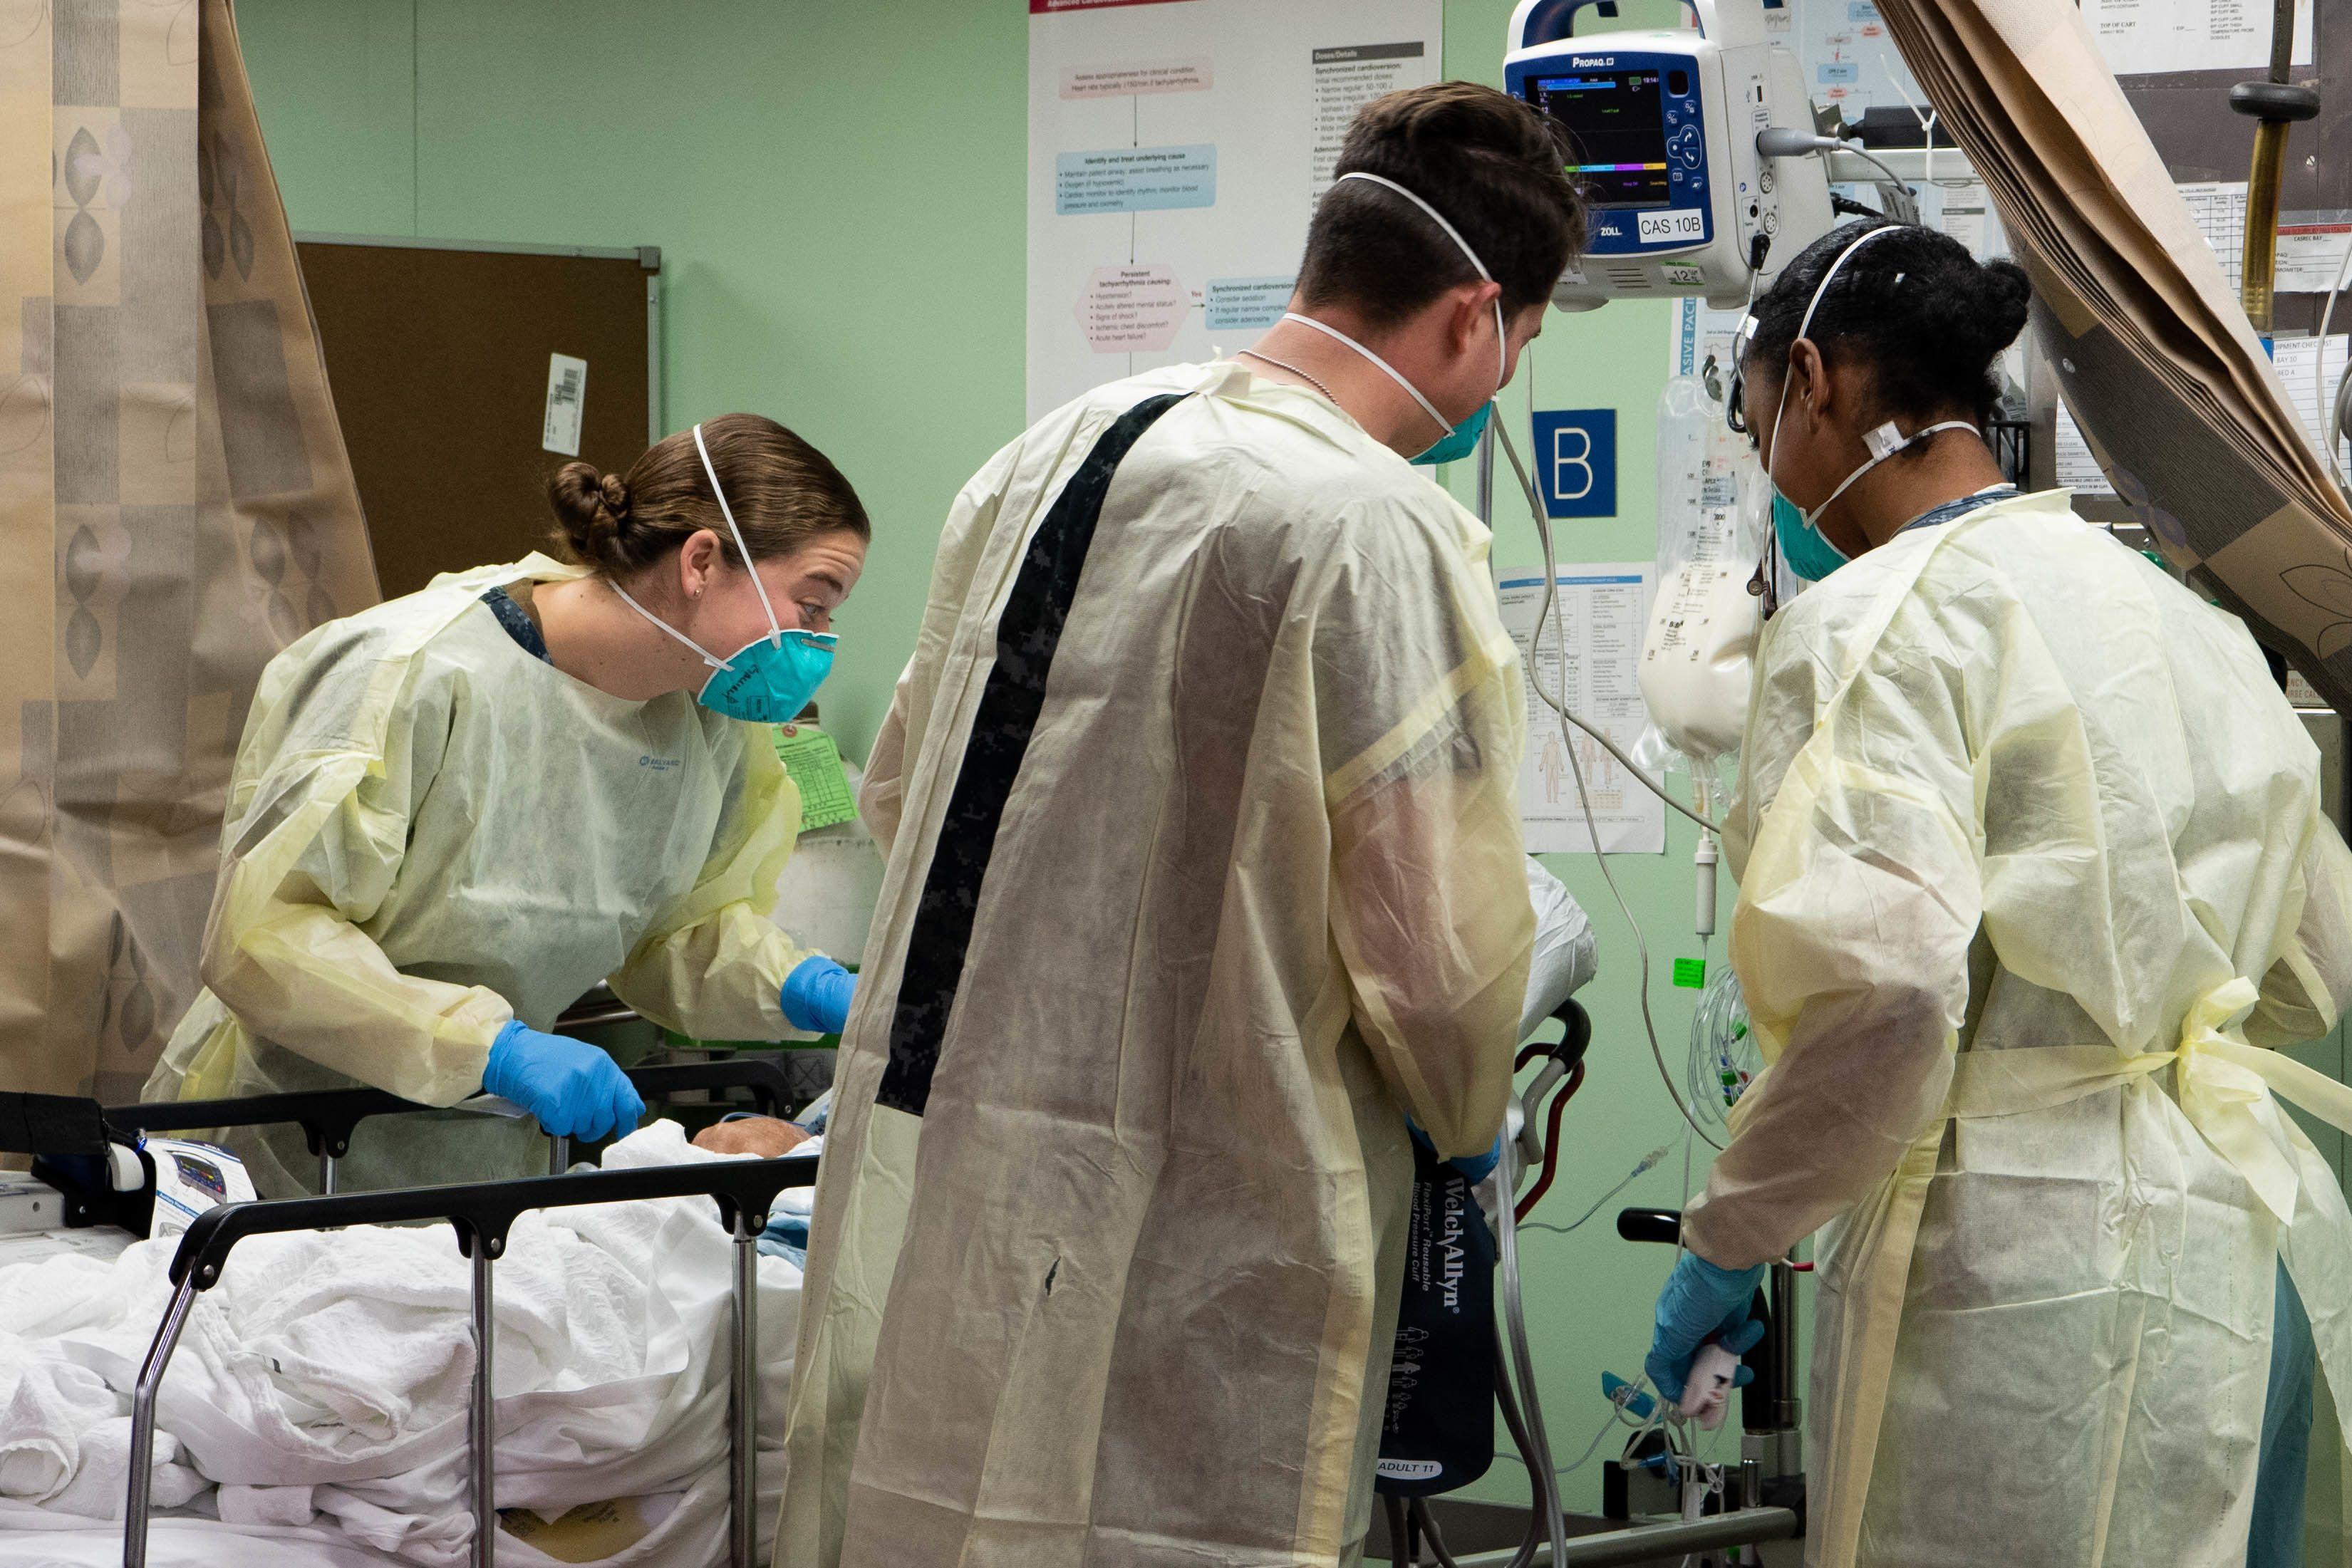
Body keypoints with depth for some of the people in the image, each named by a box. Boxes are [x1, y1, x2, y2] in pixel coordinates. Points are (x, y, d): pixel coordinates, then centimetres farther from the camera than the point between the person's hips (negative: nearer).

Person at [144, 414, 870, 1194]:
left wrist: (802, 987, -5)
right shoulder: (420, 677, -21)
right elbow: (260, 937, -22)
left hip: (493, 1170, 6)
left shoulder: (711, 718, 3)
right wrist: (496, 1048, -30)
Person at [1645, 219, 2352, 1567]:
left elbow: (1881, 980, -24)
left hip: (1996, 1251, -8)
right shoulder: (2177, 613, 14)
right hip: (2214, 1242, 8)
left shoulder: (1874, 623, -11)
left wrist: (1729, 1240, -13)